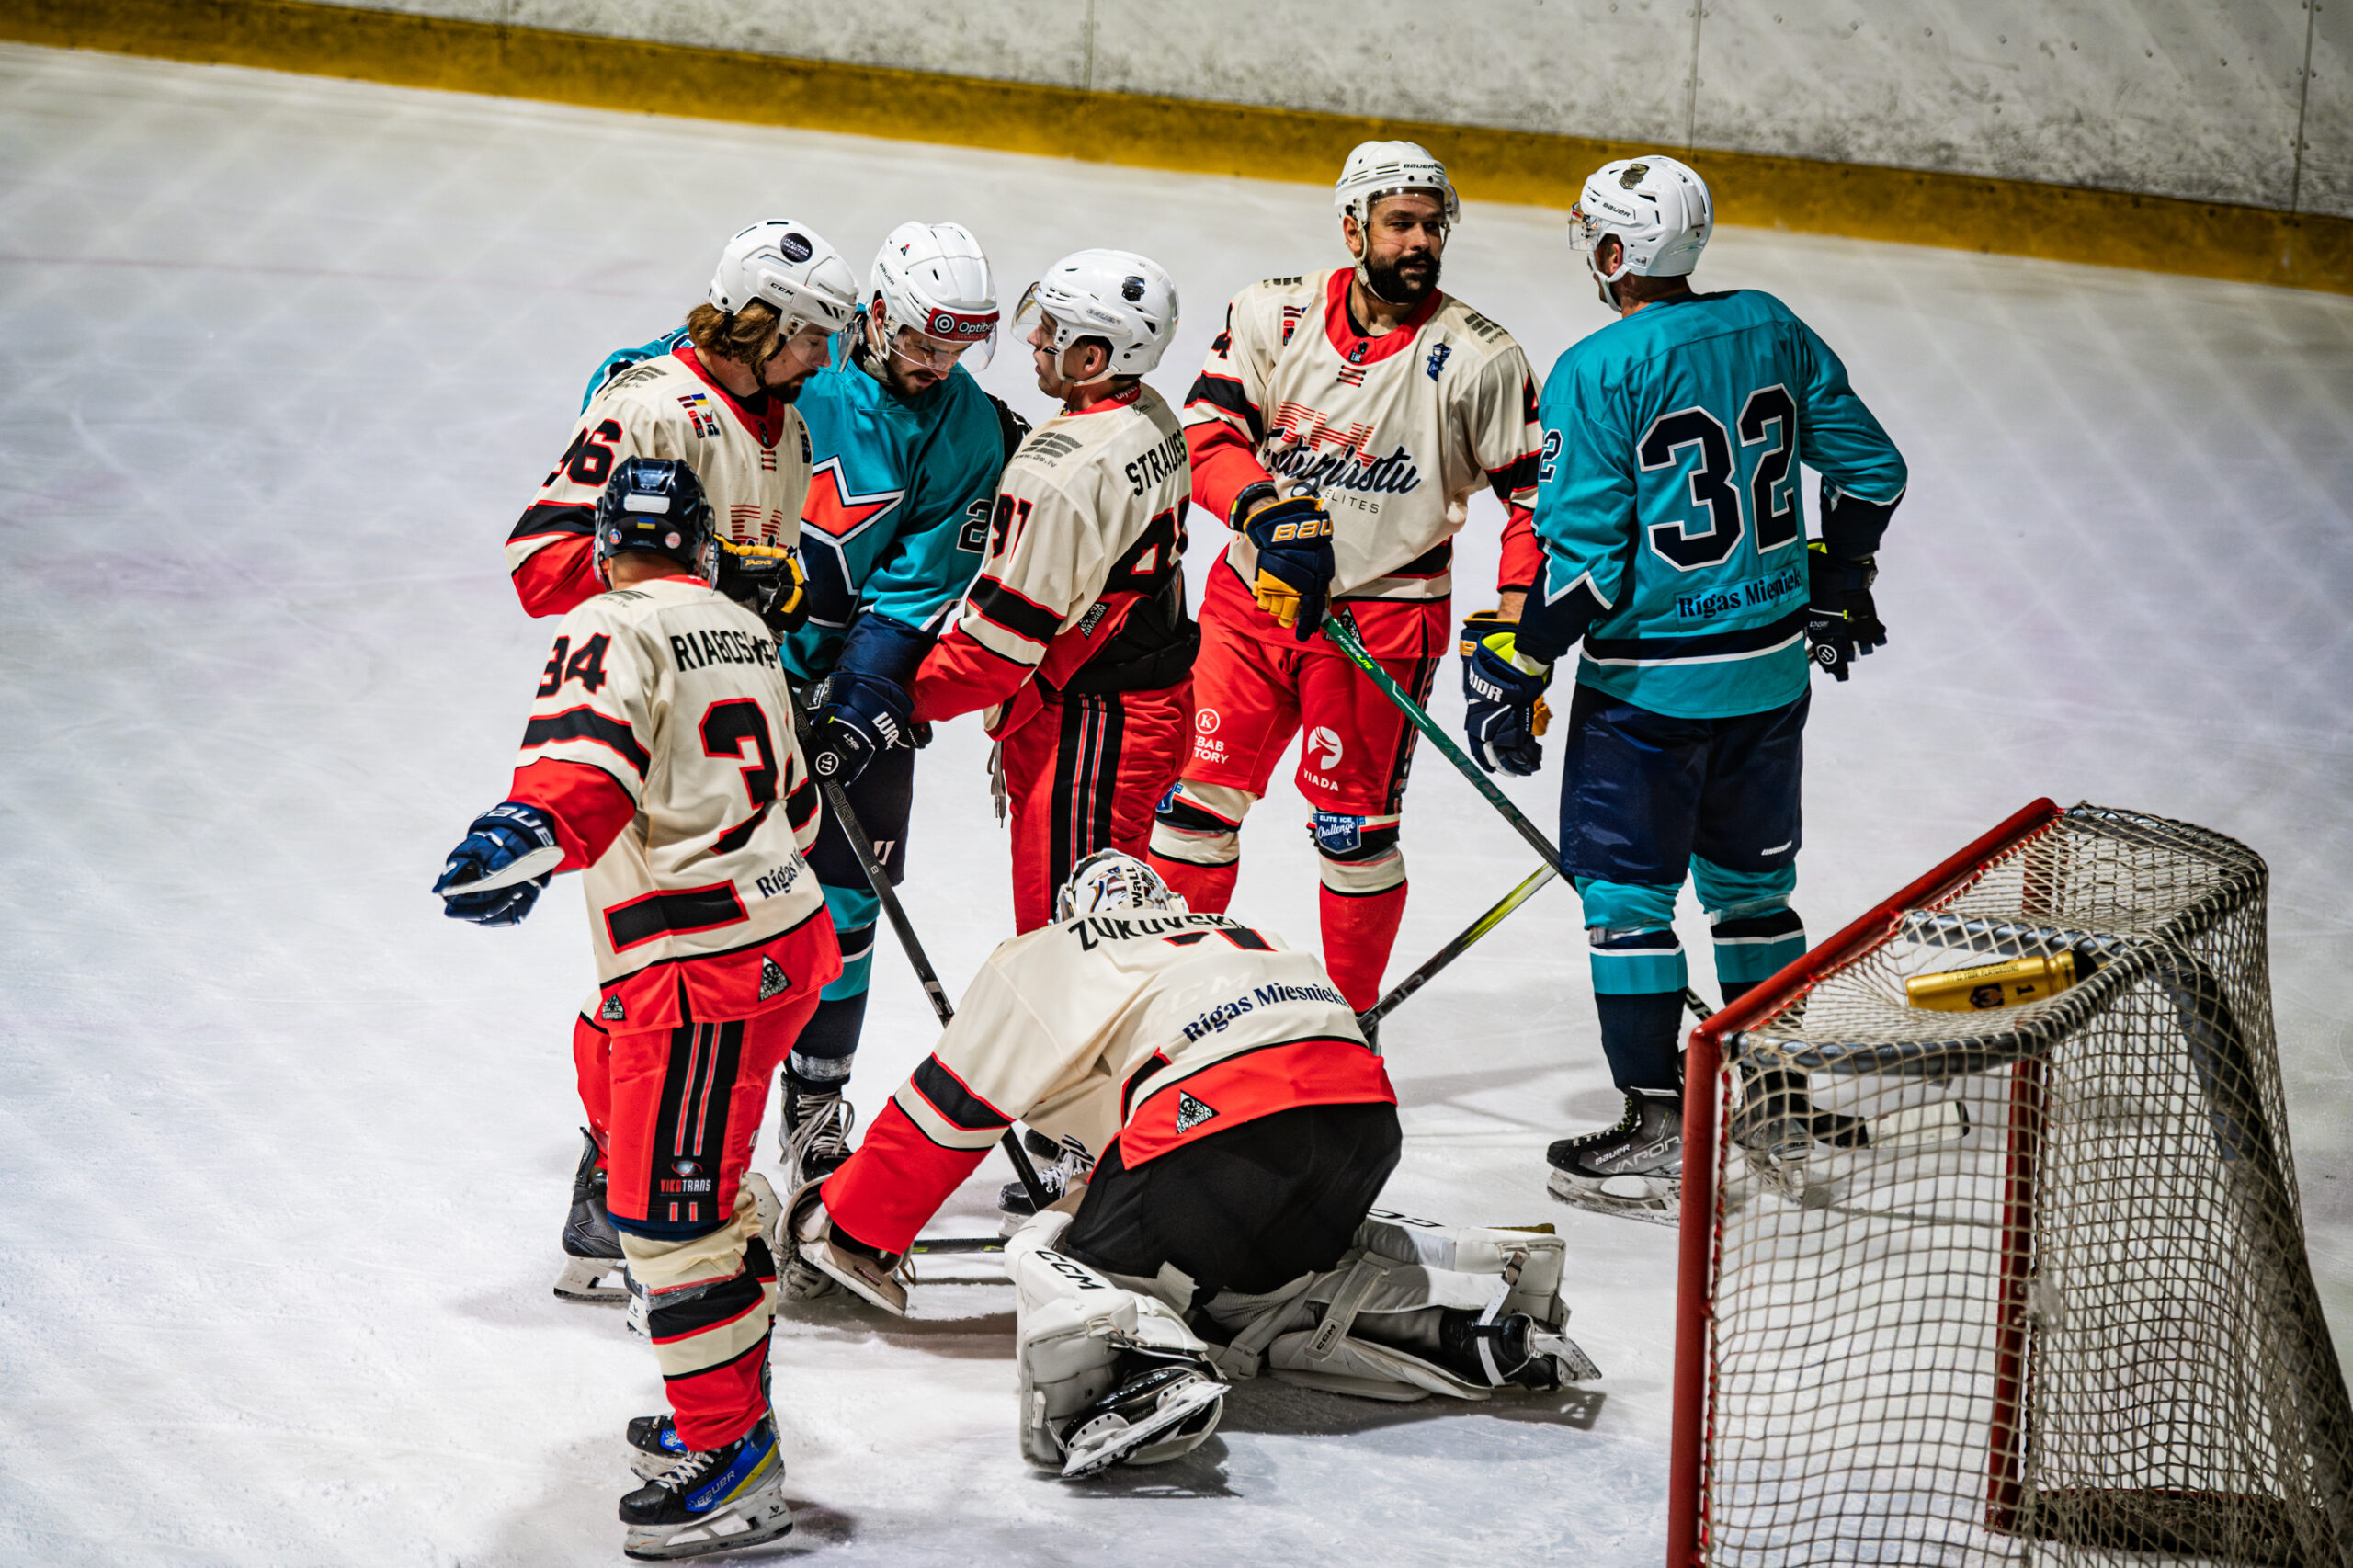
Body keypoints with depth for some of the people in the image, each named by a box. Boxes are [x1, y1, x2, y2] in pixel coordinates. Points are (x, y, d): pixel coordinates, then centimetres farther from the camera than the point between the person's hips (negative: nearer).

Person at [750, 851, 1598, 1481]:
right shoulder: (1250, 938, 38)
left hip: (1229, 1123, -6)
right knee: (1251, 1280, 28)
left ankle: (1141, 1365, -24)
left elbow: (942, 1114, 23)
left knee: (1054, 1259, 10)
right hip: (1366, 1122, 6)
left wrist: (841, 1231, 35)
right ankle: (1474, 1305, 11)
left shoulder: (1039, 961, 22)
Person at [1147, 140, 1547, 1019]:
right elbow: (1207, 431, -4)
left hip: (1380, 618, -3)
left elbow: (1538, 495, -5)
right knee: (1201, 791, 6)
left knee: (1353, 827, 0)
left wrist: (1516, 635, -12)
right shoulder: (1276, 315, -2)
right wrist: (1269, 511, -22)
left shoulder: (1479, 359, -9)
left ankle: (1350, 1021, 17)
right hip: (1252, 592, 3)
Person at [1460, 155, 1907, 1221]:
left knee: (1627, 892, 3)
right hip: (1773, 665, 7)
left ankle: (1660, 1140, 3)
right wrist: (1837, 587, 24)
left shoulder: (1597, 373, -16)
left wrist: (1511, 668, -8)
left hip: (1651, 681, -6)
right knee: (1750, 883, 19)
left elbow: (1583, 561, -18)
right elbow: (1870, 469, 10)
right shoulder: (1771, 330, 3)